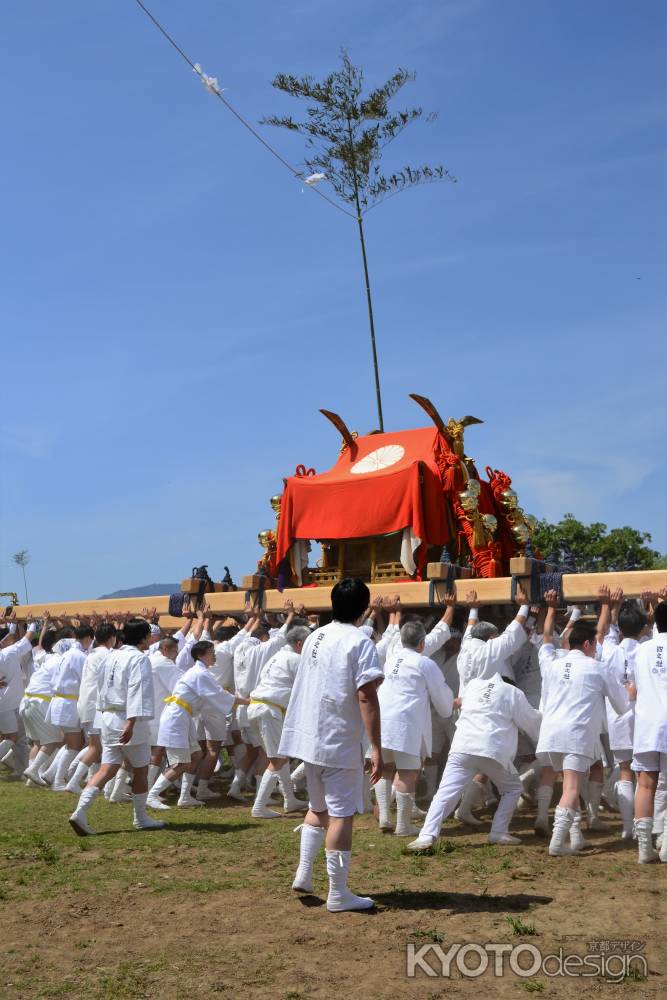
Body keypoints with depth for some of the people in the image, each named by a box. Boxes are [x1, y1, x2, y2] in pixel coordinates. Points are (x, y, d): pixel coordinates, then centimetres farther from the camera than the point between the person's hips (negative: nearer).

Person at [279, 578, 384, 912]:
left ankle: (304, 874, 21)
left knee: (318, 807, 21)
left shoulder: (315, 637, 10)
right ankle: (338, 893, 3)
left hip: (309, 738, 7)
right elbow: (366, 698, -20)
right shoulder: (360, 643, -14)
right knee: (341, 814, -1)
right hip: (339, 741, -7)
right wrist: (376, 748, -19)